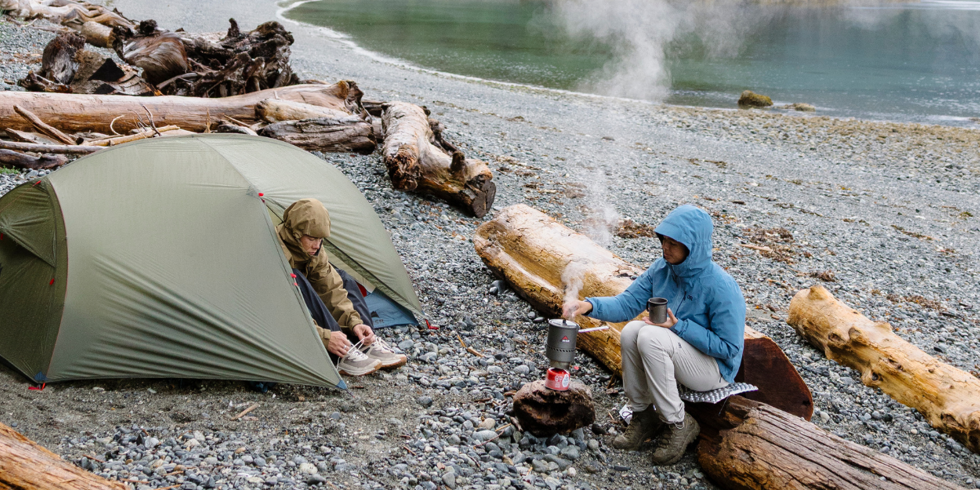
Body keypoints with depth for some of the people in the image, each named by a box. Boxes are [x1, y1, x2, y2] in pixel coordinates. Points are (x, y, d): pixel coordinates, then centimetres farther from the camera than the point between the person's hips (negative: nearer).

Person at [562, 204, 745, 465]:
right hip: (675, 352, 6)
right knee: (631, 332, -20)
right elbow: (627, 303, -6)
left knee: (651, 337, -30)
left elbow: (729, 348, -21)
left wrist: (679, 326, -26)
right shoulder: (662, 269, -6)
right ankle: (643, 415, -2)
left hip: (716, 368, -6)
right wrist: (590, 305, -25)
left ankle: (679, 425, -14)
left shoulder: (720, 287, -25)